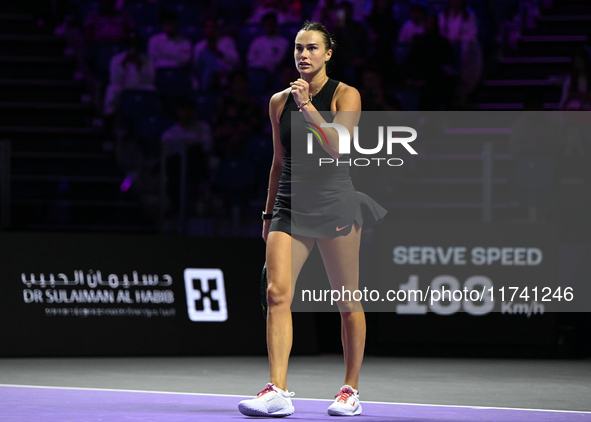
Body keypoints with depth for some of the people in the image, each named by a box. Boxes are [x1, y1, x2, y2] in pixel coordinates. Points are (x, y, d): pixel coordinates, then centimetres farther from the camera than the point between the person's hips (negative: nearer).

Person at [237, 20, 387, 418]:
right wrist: (269, 213, 18)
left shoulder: (346, 95, 0)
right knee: (277, 293, -13)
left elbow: (337, 146, -15)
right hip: (290, 205, 3)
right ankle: (278, 390, -18)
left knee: (348, 301, 3)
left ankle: (351, 389, 16)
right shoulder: (279, 101, 11)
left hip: (334, 203, -3)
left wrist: (308, 106, -21)